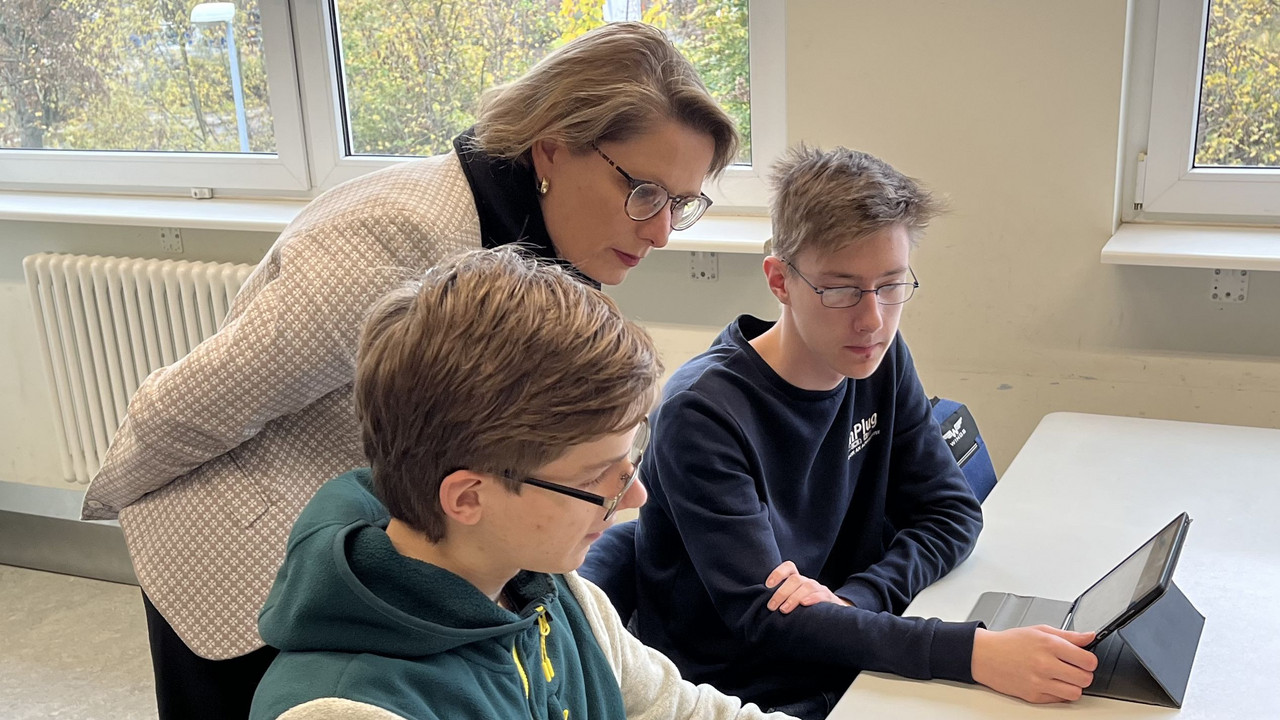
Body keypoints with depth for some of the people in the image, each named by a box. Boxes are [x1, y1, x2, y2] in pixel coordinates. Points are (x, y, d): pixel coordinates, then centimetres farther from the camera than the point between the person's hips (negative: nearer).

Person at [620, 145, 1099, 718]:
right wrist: (976, 652, -32)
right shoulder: (703, 413, -20)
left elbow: (952, 510, 3)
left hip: (852, 669, 6)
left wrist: (851, 599, -17)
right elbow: (762, 618, -23)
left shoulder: (881, 360, 0)